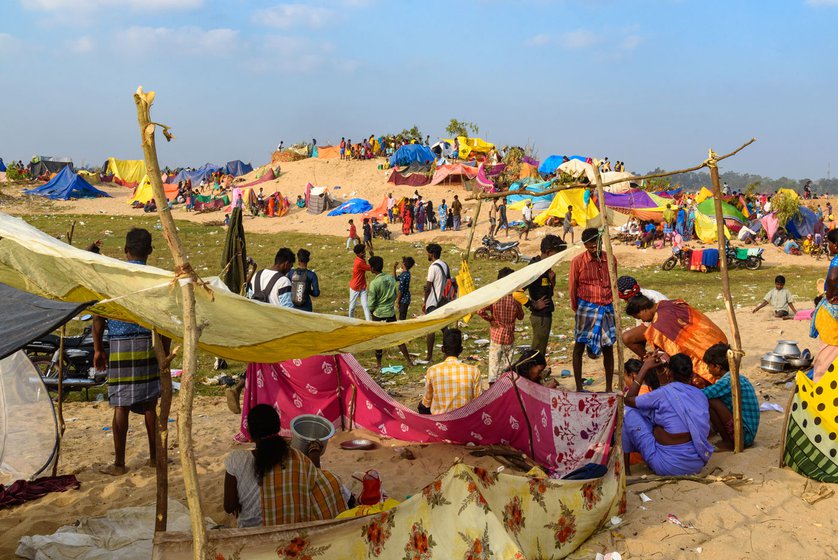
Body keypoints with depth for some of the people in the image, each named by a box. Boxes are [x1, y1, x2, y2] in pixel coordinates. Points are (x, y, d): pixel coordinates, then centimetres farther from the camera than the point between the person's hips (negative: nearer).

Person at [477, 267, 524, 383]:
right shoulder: (515, 300, -8)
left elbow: (480, 311, -24)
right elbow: (520, 317, 7)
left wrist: (490, 319, -9)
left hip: (496, 336, -2)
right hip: (510, 337, 2)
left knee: (494, 362, 5)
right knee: (508, 363, 12)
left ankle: (492, 383, 1)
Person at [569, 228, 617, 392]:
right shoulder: (578, 262, -7)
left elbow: (613, 284, 13)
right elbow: (572, 288, -1)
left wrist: (609, 303, 11)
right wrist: (577, 309, 3)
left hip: (607, 308, 3)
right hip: (586, 308, -3)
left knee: (608, 347, 7)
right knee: (579, 346, 1)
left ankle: (609, 388, 16)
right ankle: (579, 387, 8)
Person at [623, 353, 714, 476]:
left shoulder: (664, 393, -16)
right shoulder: (701, 395, 2)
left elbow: (629, 399, -2)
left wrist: (645, 367, 2)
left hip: (669, 467, -7)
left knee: (629, 412, 5)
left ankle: (624, 468, 13)